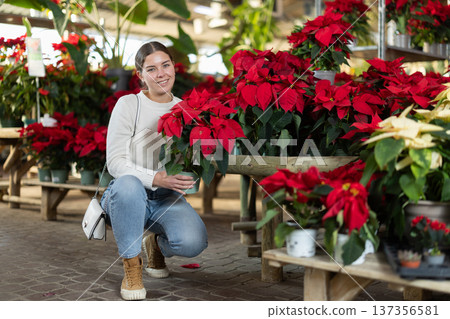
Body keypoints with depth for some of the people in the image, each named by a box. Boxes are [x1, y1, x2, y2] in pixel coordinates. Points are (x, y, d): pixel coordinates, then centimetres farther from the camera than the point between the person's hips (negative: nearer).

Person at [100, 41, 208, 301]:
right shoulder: (129, 105, -6)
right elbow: (115, 162, -12)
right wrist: (156, 179, -27)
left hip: (168, 198, 3)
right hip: (127, 198, -2)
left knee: (194, 242, -27)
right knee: (128, 184, -39)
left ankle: (157, 245, 12)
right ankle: (132, 267, -16)